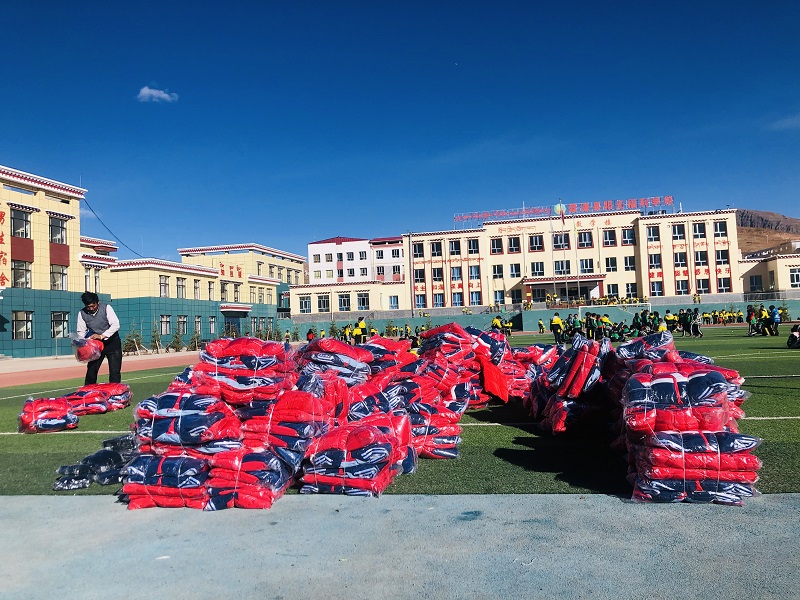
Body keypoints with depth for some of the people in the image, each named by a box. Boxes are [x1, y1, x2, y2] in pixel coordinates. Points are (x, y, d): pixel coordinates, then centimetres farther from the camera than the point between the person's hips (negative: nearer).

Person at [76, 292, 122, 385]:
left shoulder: (106, 308, -15)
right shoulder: (82, 313, -6)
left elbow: (115, 325, -22)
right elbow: (80, 331, -1)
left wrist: (101, 336, -34)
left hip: (112, 343, -3)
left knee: (115, 372, -6)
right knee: (91, 371, 1)